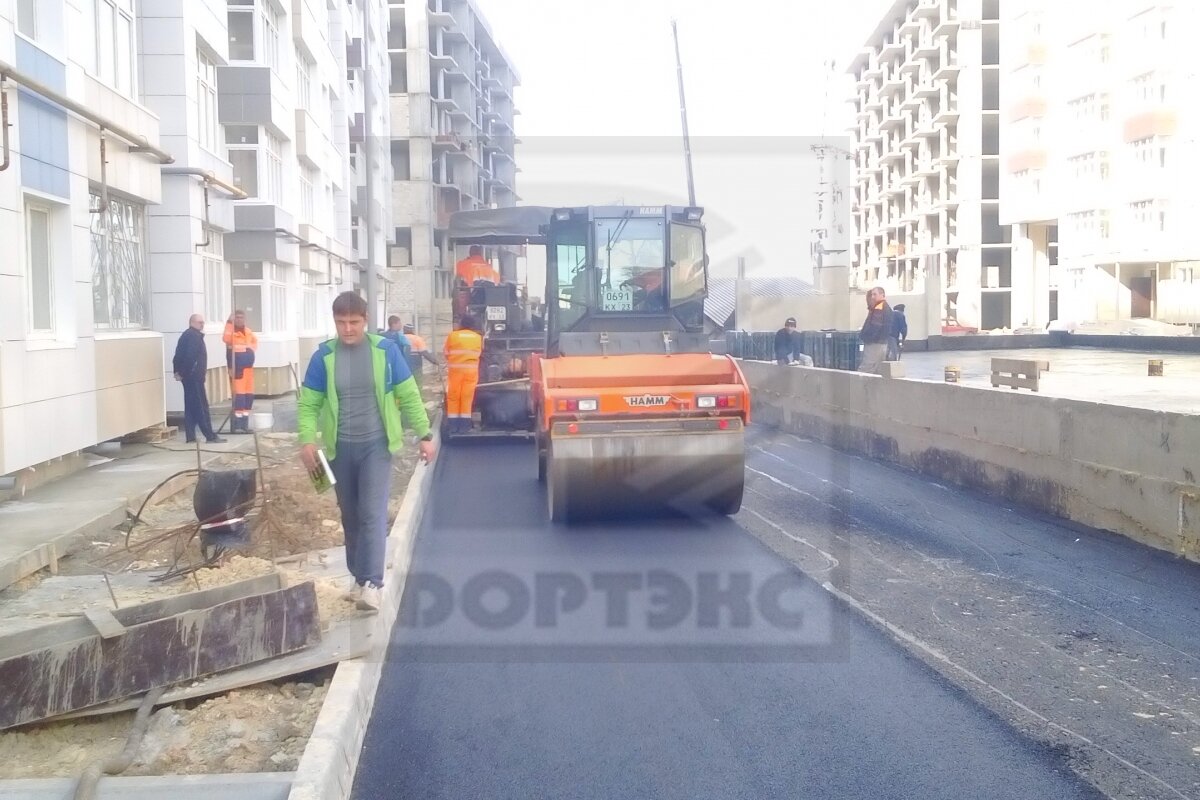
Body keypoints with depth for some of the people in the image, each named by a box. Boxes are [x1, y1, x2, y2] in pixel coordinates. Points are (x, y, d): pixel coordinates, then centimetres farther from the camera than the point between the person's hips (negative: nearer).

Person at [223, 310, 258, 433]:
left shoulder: (248, 331, 13)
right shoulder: (231, 330, -8)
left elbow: (255, 340, 34)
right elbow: (226, 339, -32)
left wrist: (253, 348, 15)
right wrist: (229, 323, -34)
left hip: (248, 367, 8)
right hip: (237, 368, -8)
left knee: (249, 394, 9)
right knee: (239, 393, -12)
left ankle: (245, 424, 18)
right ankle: (237, 425, -10)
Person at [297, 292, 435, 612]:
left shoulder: (385, 350, -4)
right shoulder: (324, 356, -2)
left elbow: (409, 395, 2)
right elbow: (308, 403, -1)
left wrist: (424, 434, 0)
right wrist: (307, 440, -17)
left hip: (376, 445, -2)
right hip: (340, 448, 2)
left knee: (373, 513, -10)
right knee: (351, 515, 12)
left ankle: (371, 582, -9)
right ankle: (358, 576, 25)